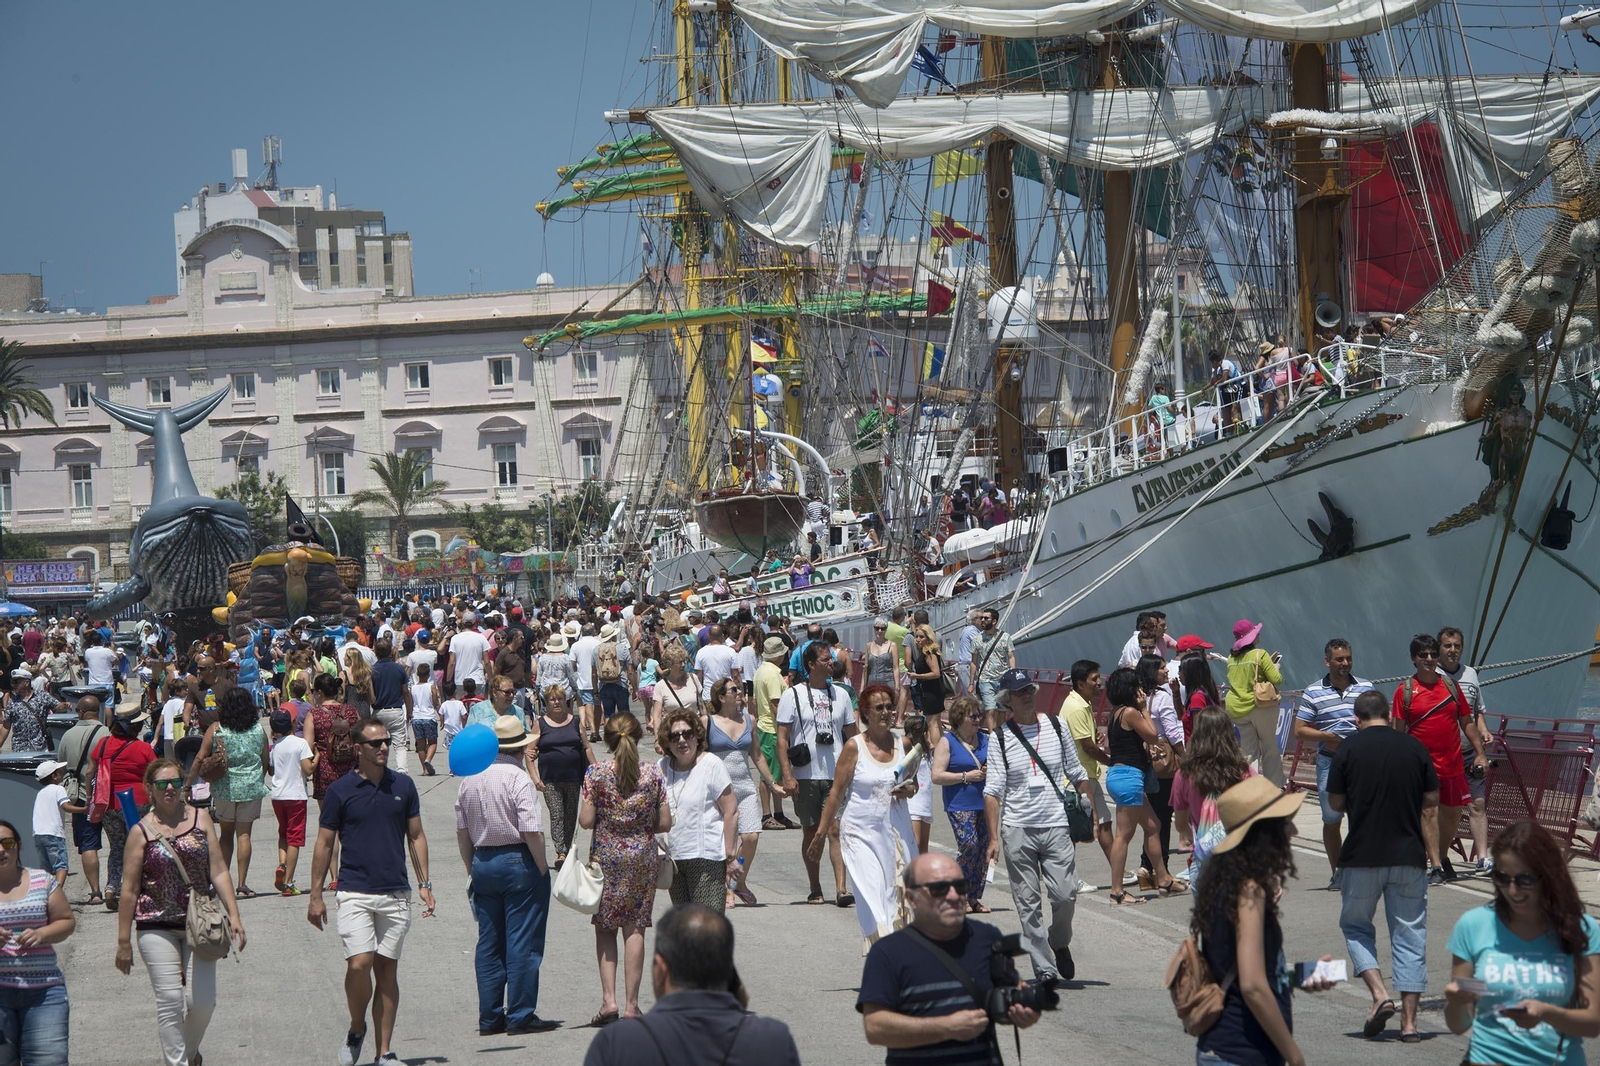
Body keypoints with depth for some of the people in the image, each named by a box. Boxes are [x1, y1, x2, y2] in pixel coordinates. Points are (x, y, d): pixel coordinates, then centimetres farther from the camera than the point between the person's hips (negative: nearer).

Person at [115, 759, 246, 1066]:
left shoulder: (201, 819, 7)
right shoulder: (142, 831, -1)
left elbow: (218, 872, 8)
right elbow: (129, 889, 0)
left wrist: (233, 915, 0)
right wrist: (124, 941, 0)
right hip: (157, 926, -2)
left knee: (202, 1000, -4)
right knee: (170, 1000, -7)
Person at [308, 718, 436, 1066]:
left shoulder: (403, 786, 7)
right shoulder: (340, 790, -1)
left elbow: (416, 837, 14)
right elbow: (324, 844, 3)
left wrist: (424, 884, 7)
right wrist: (316, 896, 1)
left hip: (396, 893, 3)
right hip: (355, 891, -3)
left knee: (387, 970, 4)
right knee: (359, 964, -15)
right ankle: (357, 1029, 10)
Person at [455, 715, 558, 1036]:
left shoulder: (470, 778, 7)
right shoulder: (517, 778, -14)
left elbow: (461, 832, 13)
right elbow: (532, 831, -20)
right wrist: (542, 870, -10)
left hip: (482, 863, 7)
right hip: (519, 862, -7)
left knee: (489, 943, 11)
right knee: (522, 943, -1)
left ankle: (490, 1018, 14)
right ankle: (520, 1016, 1)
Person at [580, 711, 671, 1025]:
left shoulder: (596, 774, -9)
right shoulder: (653, 774, -3)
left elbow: (586, 820, -10)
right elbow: (665, 823, -2)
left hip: (606, 855, -1)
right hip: (642, 856, 1)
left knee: (605, 928, 10)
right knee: (635, 929, 7)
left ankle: (609, 999, -1)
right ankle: (631, 1003, 6)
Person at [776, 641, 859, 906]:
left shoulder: (840, 695, 11)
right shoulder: (793, 695, 1)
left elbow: (851, 736, 17)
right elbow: (782, 739, -2)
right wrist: (787, 775, -10)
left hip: (836, 776, 1)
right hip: (806, 775, -1)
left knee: (835, 831, -9)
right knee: (811, 832, 6)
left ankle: (841, 889, -16)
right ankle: (815, 889, 17)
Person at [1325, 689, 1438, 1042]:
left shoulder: (1348, 750, -5)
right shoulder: (1414, 747, 1)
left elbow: (1335, 802, 0)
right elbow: (1432, 799, 6)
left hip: (1363, 857, -2)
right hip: (1410, 855, 2)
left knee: (1355, 924, 16)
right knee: (1409, 934, 8)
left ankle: (1380, 995, -3)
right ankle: (1409, 1020, 4)